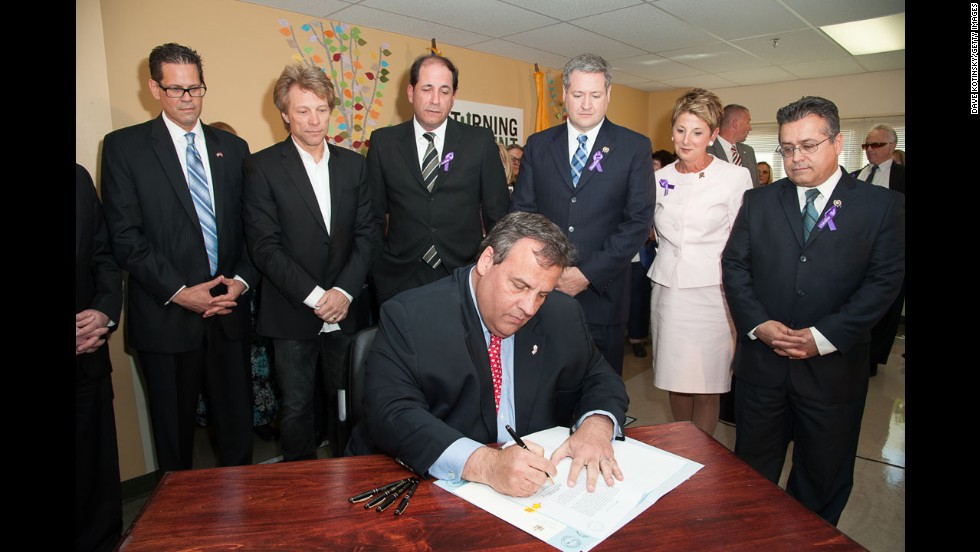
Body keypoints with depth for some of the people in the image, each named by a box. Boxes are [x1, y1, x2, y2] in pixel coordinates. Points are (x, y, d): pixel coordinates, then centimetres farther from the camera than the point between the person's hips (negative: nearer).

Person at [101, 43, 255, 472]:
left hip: (229, 312, 3)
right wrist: (179, 292, -13)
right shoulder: (124, 146, 0)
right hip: (166, 316, -2)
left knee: (237, 421, 12)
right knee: (173, 429, 13)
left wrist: (242, 280, -6)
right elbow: (124, 236, -6)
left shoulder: (232, 147, 10)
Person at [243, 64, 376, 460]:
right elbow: (264, 246, -9)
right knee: (296, 409, 10)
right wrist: (314, 296, -15)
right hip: (292, 315, -2)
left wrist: (344, 291, -9)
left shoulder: (352, 164, 7)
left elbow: (366, 234, 3)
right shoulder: (262, 167, -4)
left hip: (345, 309, 3)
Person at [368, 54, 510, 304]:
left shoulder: (481, 141, 1)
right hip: (400, 279, 1)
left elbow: (497, 211, 5)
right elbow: (374, 214, 7)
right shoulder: (383, 142, 3)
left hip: (464, 274, 0)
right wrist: (376, 268, 3)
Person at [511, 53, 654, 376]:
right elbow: (521, 211, 5)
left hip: (602, 293, -1)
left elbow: (639, 220, -5)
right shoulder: (538, 145, 9)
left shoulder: (635, 147, 2)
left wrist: (588, 273, -12)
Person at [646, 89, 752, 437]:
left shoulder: (735, 177, -3)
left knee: (706, 387, 2)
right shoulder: (660, 179, 8)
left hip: (710, 293, -3)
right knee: (675, 380, 12)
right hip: (667, 290, 4)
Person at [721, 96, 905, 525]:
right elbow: (734, 266, 1)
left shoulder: (882, 206, 0)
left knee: (824, 475, 16)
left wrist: (824, 336, -16)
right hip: (761, 361, 2)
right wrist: (759, 324, -13)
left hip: (833, 367, -1)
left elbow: (884, 280, -7)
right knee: (752, 470, 15)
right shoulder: (759, 202, 5)